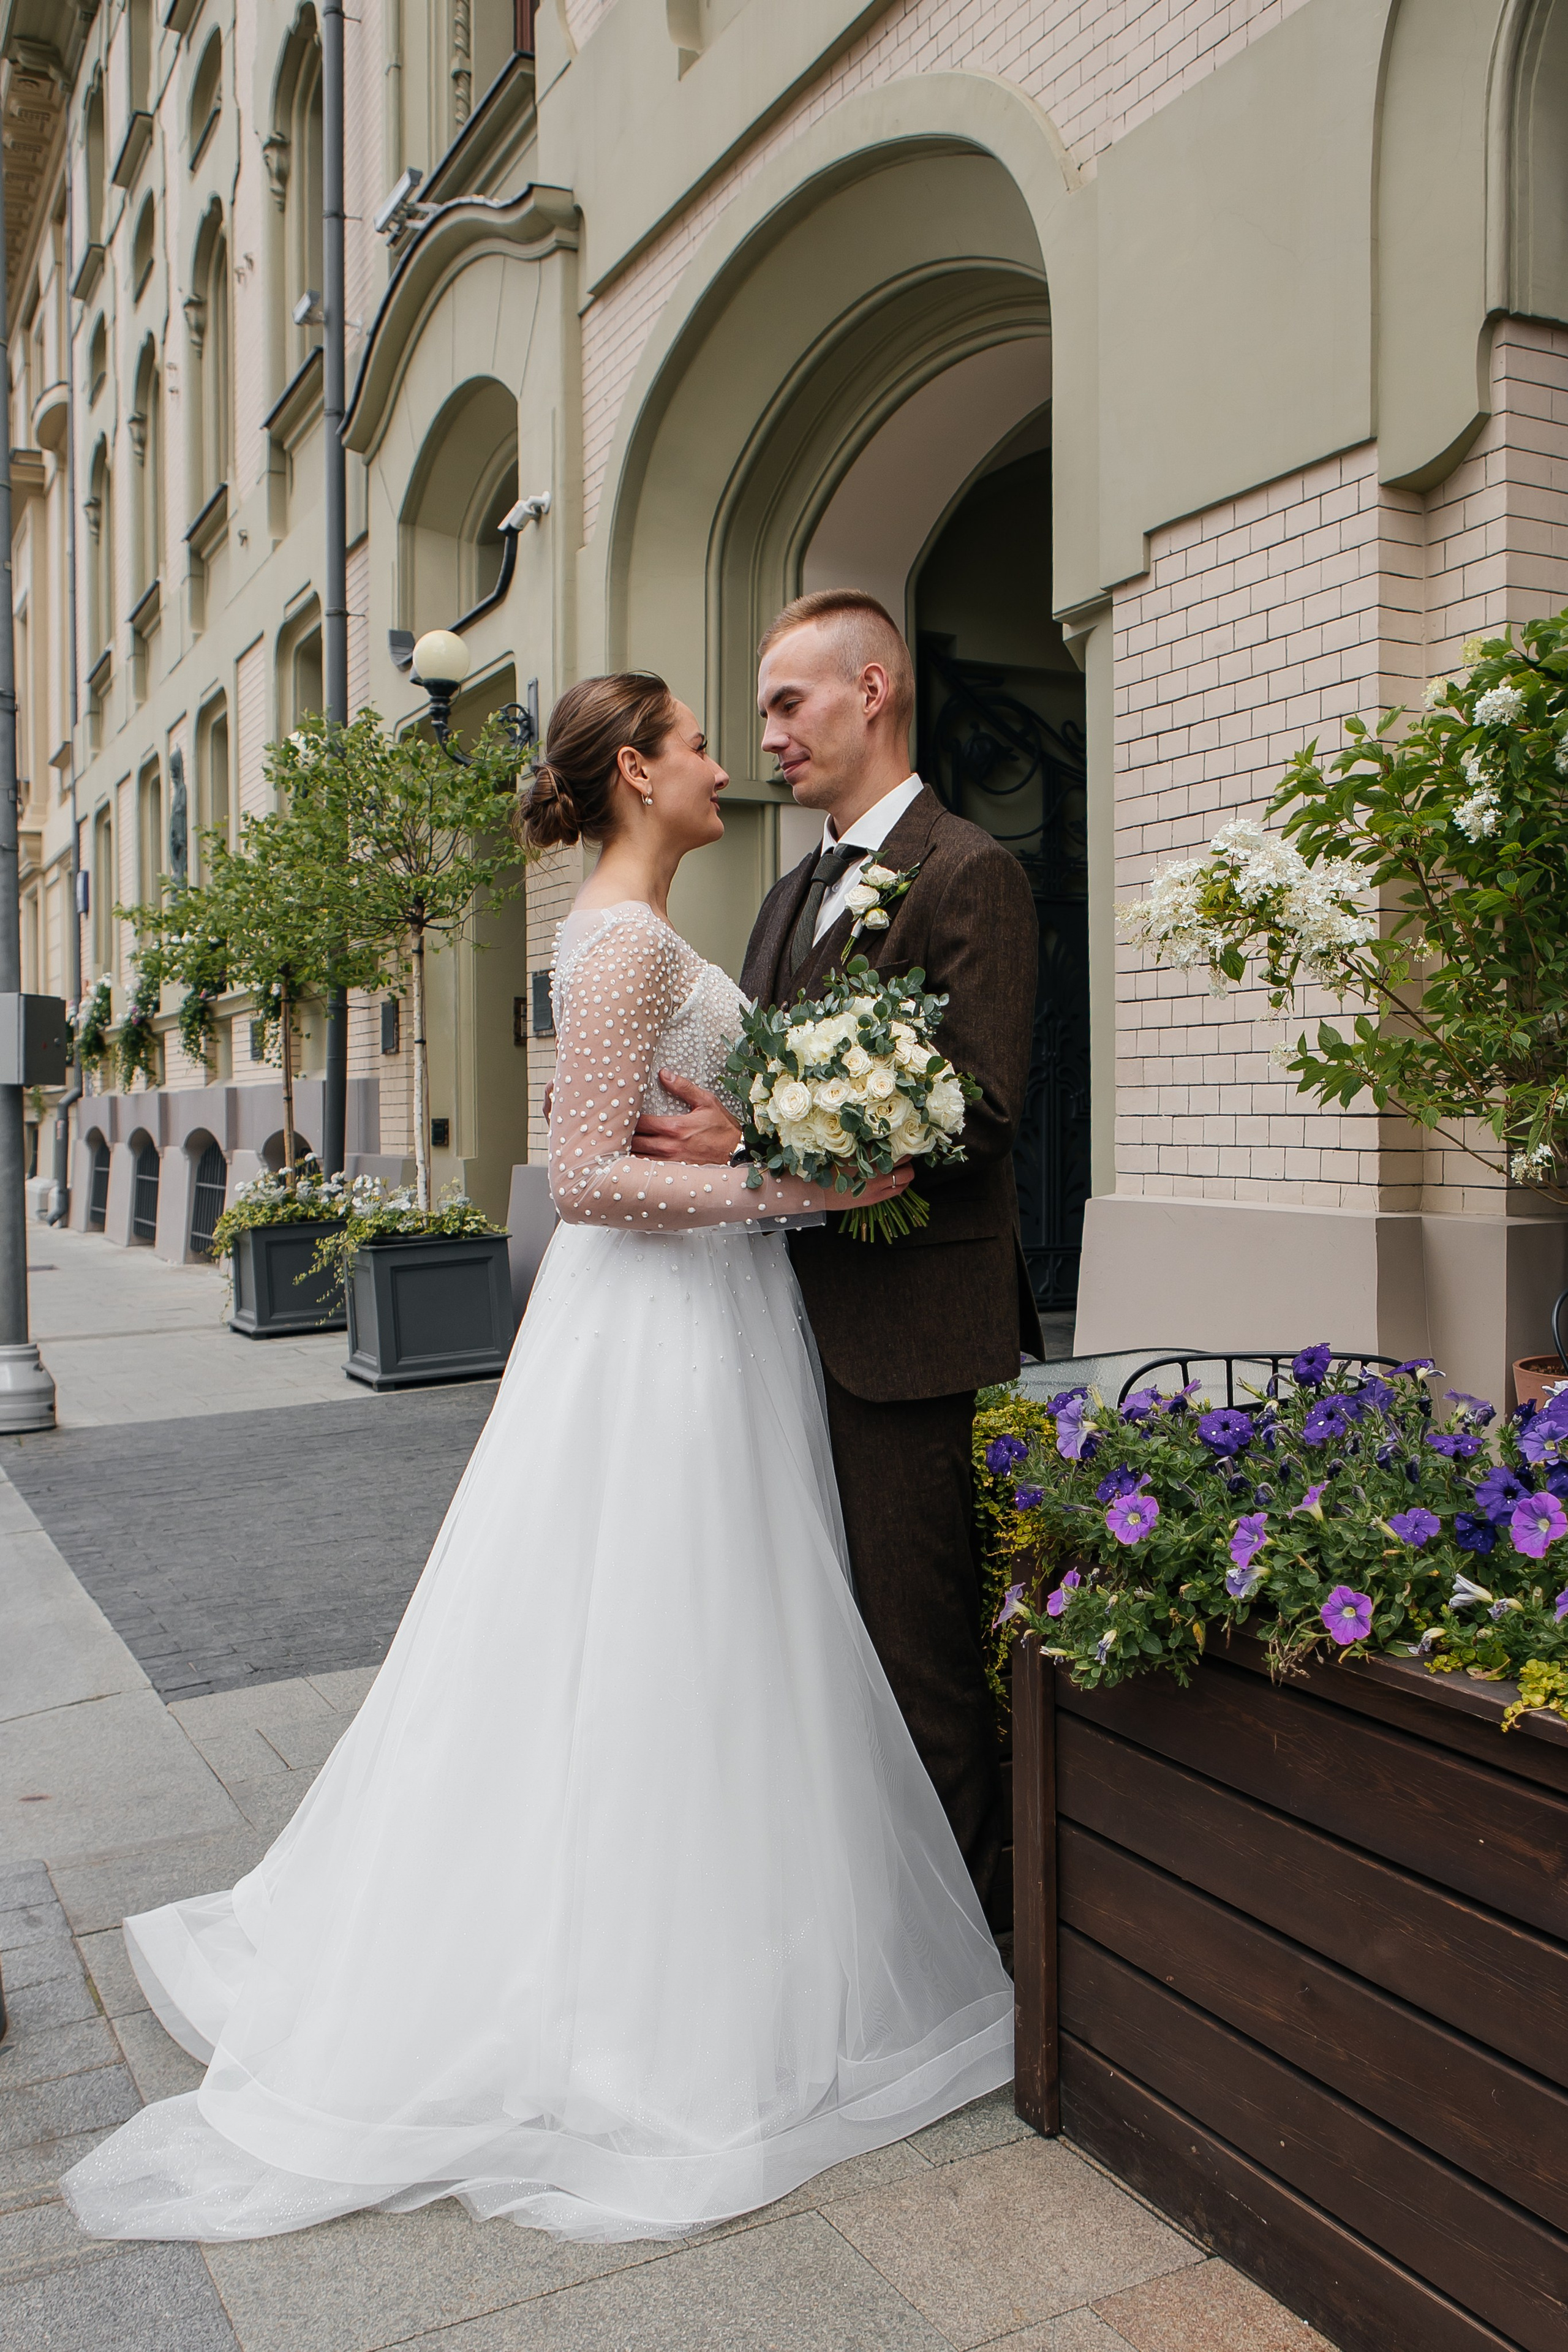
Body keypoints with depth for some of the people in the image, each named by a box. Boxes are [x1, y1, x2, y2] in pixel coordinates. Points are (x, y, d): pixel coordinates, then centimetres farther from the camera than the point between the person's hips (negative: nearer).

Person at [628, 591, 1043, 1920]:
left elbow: (977, 1112, -18)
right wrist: (693, 1126, 5)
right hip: (802, 1321, 9)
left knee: (920, 1640, 0)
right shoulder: (791, 900, 19)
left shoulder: (968, 874, -9)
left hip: (908, 1329, -9)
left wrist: (754, 1148, -21)